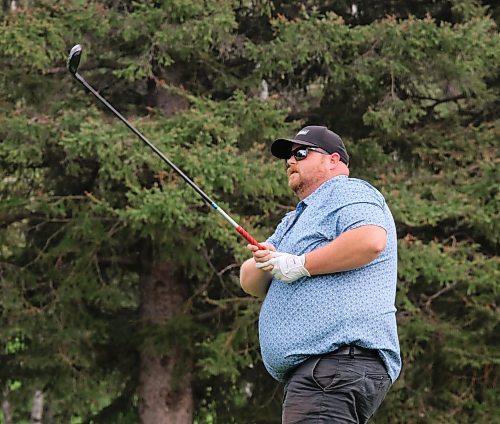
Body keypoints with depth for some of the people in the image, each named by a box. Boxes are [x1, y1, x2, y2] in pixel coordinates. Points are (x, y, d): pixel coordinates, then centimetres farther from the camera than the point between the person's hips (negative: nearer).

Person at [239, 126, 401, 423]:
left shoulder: (347, 193, 2)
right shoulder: (294, 220, 32)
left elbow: (371, 239, -21)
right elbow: (250, 284, 24)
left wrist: (299, 265, -14)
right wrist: (264, 263, -1)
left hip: (338, 360, -10)